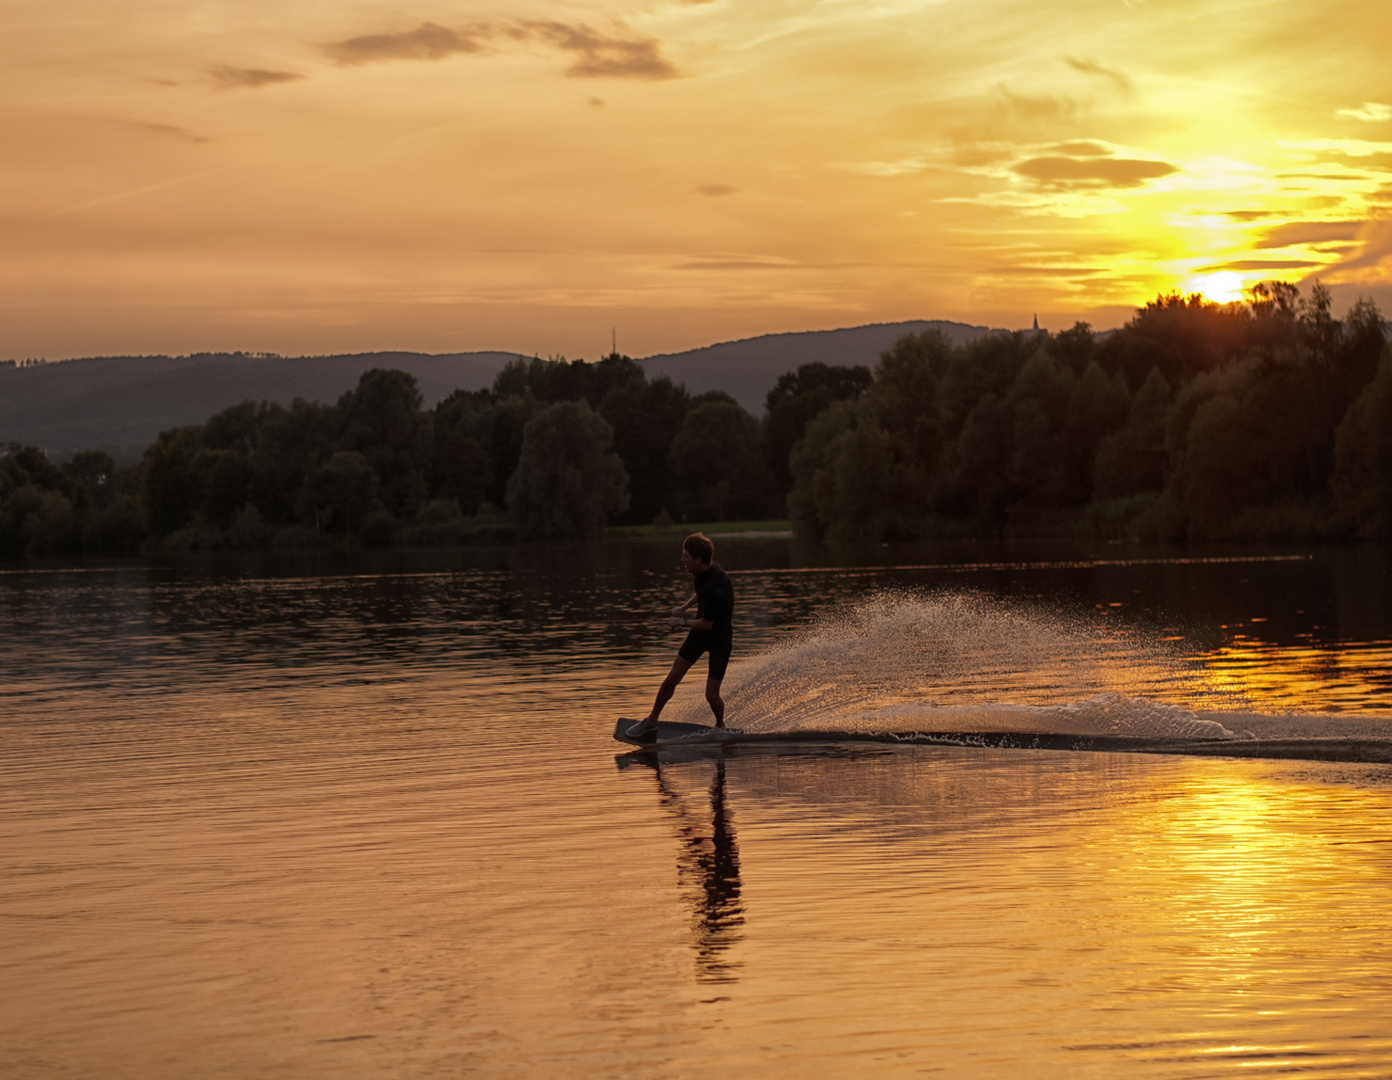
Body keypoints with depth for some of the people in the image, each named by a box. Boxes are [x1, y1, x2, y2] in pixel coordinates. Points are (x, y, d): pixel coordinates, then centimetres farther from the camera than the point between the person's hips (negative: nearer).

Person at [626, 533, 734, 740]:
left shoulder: (714, 585, -34)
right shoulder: (704, 572, -8)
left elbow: (706, 625, -27)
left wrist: (682, 622, -13)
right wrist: (684, 608, 14)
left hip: (720, 639, -8)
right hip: (699, 632, 8)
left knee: (711, 695, -6)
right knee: (672, 679, 7)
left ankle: (720, 726, 23)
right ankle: (651, 721, 21)